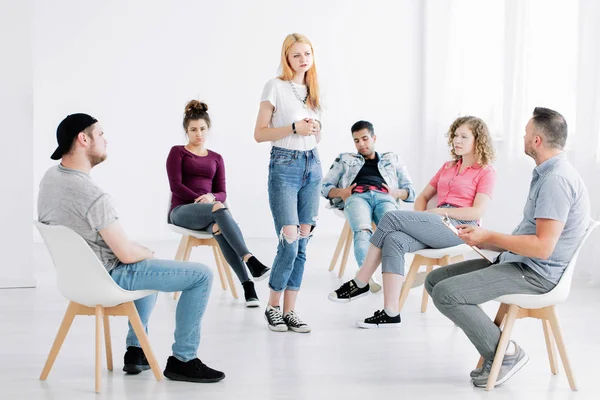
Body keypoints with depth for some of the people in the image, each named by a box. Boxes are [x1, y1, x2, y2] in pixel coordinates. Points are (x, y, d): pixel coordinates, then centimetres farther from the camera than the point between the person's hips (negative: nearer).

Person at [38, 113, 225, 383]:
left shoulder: (50, 176, -1)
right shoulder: (93, 195, -30)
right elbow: (126, 254, -26)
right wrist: (148, 252, -1)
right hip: (109, 277, -9)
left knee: (149, 266, 36)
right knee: (201, 275, -4)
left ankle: (135, 351, 31)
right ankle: (182, 360, 5)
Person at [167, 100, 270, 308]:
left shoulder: (216, 158, 19)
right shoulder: (177, 152, 8)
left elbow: (222, 193, 9)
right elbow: (175, 185, -6)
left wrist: (210, 197, -15)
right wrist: (200, 200, -18)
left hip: (208, 211, 3)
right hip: (182, 211, -3)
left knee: (219, 226, -38)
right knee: (219, 210, -38)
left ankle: (248, 285, -48)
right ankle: (252, 262, -52)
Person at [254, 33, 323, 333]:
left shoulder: (312, 90, 14)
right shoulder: (275, 87, -4)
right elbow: (259, 134, -7)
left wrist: (315, 128, -1)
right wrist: (294, 128, -18)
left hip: (312, 165, 6)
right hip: (284, 165, -6)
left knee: (302, 243, 4)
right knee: (289, 243, -12)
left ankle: (289, 311, 11)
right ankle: (272, 307, 8)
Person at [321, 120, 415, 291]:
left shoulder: (392, 159, 38)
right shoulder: (345, 159, 38)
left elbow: (410, 190, 28)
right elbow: (325, 186, 27)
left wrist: (397, 193, 3)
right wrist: (340, 192, 3)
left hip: (384, 197, 1)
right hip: (357, 197, -1)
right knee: (362, 231, -40)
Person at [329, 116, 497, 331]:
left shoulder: (486, 171, 5)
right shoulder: (448, 167, 27)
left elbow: (477, 211, -8)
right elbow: (423, 196, 25)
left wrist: (440, 211, -9)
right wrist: (418, 222, 4)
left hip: (459, 227, -7)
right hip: (437, 227, 7)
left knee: (392, 218, -23)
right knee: (393, 240, -26)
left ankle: (360, 283, -19)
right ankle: (391, 313, -31)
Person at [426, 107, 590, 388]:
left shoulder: (556, 179, -19)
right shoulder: (546, 174, 16)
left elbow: (542, 246, -25)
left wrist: (489, 236, -15)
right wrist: (482, 241, 9)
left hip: (536, 273, -11)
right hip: (518, 263, 11)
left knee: (445, 293, -22)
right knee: (435, 280, 4)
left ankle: (505, 353, -6)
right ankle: (497, 348, 3)